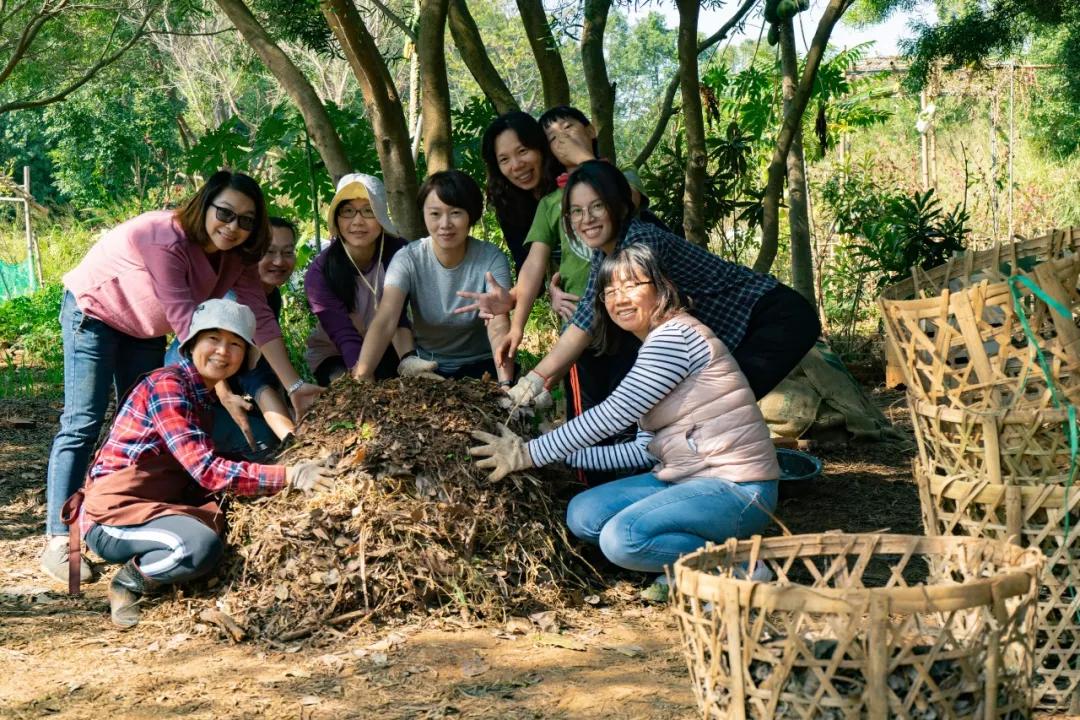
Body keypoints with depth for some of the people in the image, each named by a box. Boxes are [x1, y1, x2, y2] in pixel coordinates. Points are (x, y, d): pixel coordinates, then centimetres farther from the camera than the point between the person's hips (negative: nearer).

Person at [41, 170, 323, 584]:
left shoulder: (237, 256, -13)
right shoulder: (166, 240, -35)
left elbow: (260, 318, -19)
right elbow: (185, 319, -39)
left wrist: (293, 386, -27)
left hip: (144, 329, 8)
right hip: (93, 313, -8)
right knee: (83, 424, -14)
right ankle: (58, 542, -16)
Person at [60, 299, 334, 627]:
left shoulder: (207, 397, 13)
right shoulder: (166, 385, -16)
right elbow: (206, 470, -26)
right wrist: (288, 475, -30)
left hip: (155, 507, 9)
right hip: (112, 516, -9)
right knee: (201, 545, -32)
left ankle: (143, 567, 1)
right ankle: (131, 580, -5)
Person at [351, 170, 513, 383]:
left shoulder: (491, 260, -16)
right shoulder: (408, 260, -14)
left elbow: (498, 327, -28)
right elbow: (385, 322, -27)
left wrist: (506, 384, -46)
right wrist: (361, 377, -44)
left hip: (479, 366, -2)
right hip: (424, 366, 2)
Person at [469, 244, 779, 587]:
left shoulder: (675, 336, -14)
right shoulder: (655, 346, 17)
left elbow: (612, 414, -18)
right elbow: (645, 451, 13)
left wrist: (531, 453, -14)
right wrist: (563, 453, 7)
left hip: (736, 488, -10)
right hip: (685, 479, 10)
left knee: (623, 538, -27)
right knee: (583, 516, -1)